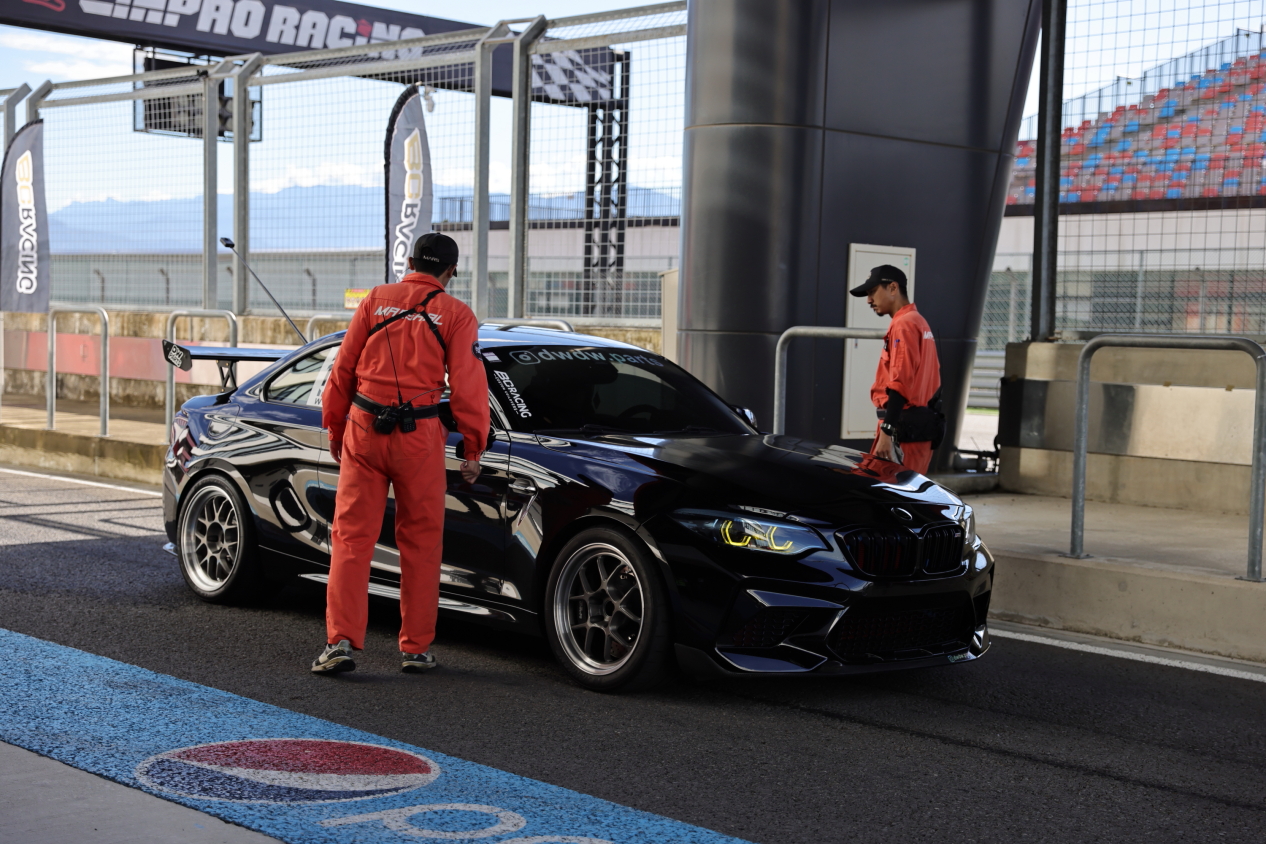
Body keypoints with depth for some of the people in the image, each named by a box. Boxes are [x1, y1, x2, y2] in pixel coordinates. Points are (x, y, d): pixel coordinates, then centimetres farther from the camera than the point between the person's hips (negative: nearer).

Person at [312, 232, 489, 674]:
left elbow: (343, 369, 8)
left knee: (352, 537, 4)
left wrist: (335, 428, 17)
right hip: (419, 436, -1)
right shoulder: (456, 314, 2)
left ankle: (341, 640, -3)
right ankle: (416, 647, 12)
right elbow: (468, 384, -3)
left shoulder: (376, 300, 8)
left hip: (363, 429, 2)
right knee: (420, 542, 8)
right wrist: (473, 447, 3)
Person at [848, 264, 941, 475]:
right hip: (922, 426, 10)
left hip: (904, 426, -10)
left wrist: (886, 432, -23)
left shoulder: (903, 325, -11)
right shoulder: (920, 323, 19)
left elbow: (900, 384, -20)